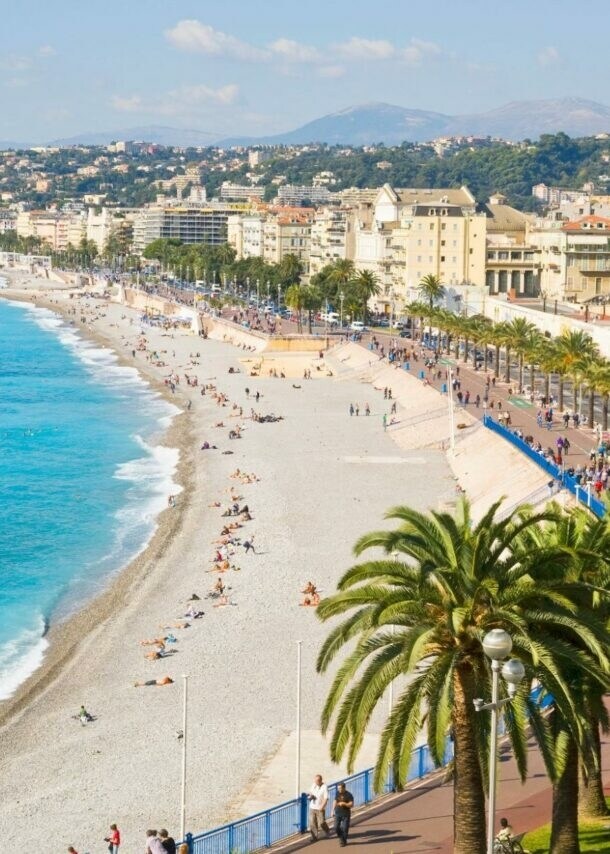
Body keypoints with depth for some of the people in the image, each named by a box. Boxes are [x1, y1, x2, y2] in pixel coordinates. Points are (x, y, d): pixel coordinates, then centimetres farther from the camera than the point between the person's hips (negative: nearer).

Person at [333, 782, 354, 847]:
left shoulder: (349, 795, -11)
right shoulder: (338, 793, 4)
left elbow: (351, 804, -15)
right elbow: (335, 802, 16)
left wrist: (344, 803, -28)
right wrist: (333, 810, 13)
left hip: (345, 814, -5)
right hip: (337, 813, 5)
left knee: (344, 828, -1)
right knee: (336, 827, 1)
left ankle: (344, 841, 14)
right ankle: (342, 838, 23)